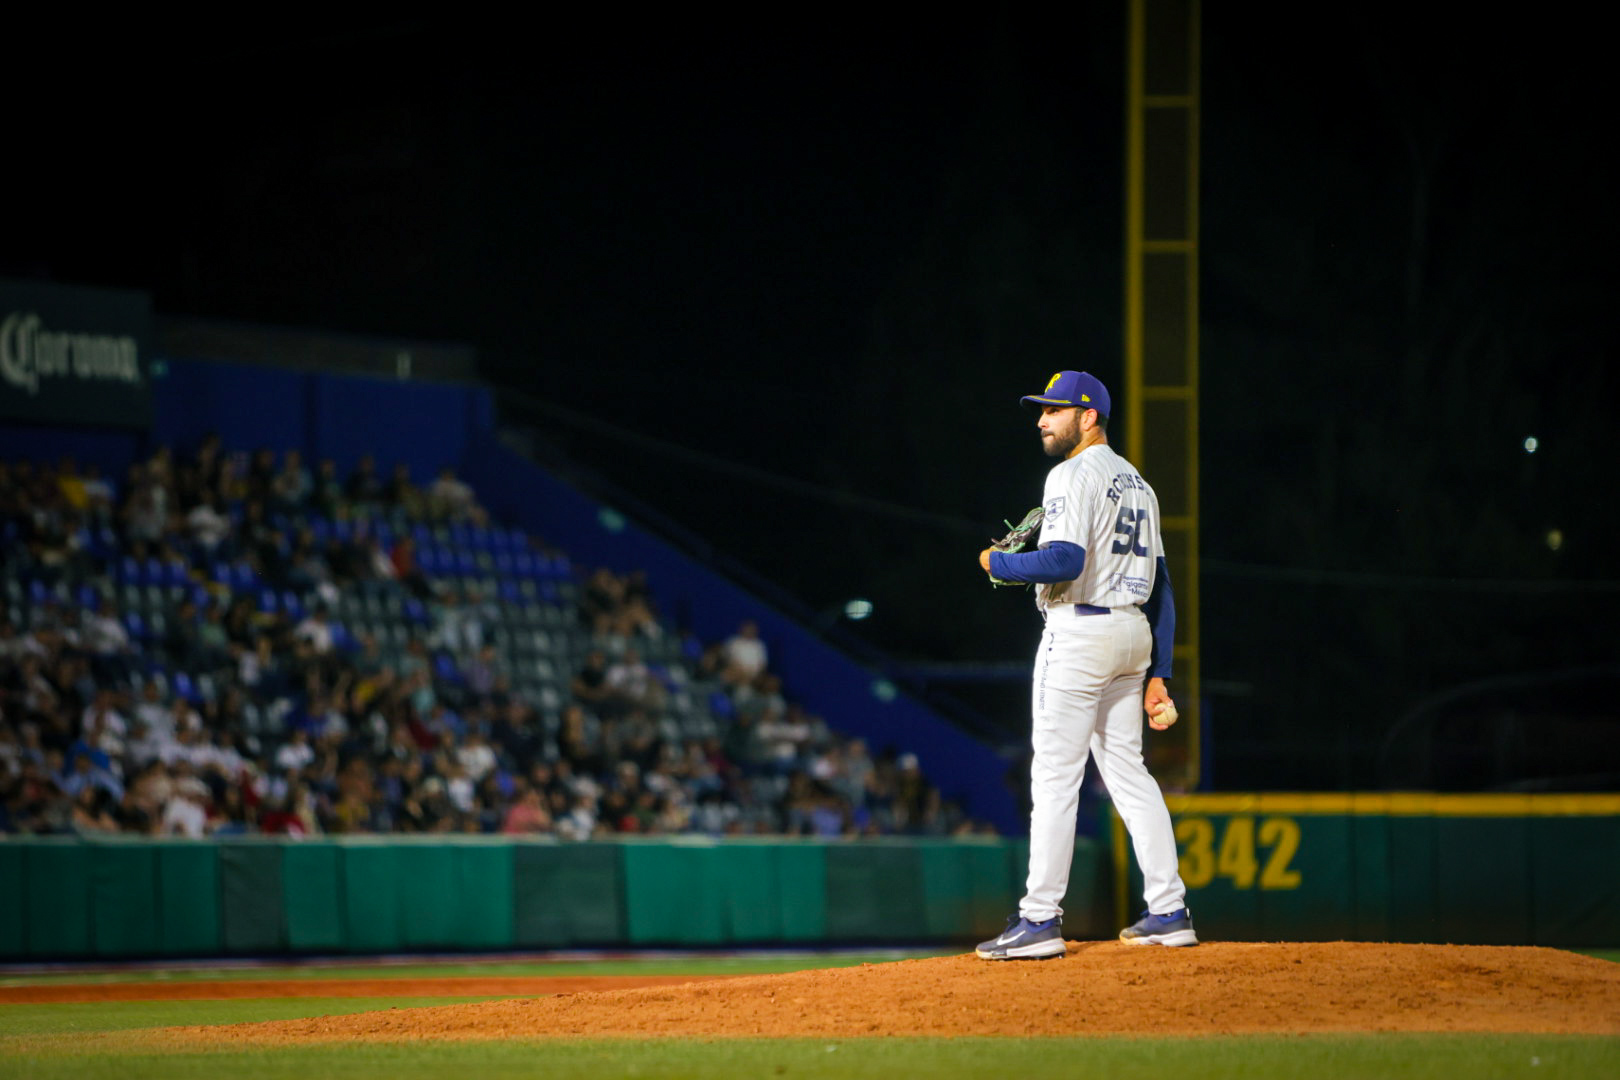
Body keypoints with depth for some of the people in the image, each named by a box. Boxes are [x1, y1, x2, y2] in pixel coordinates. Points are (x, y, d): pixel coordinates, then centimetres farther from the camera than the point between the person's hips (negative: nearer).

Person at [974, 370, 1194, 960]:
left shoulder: (1074, 476, -10)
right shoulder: (1136, 484, 18)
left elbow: (1065, 561, -24)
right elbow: (1159, 585, 17)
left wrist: (998, 563, -7)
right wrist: (1156, 675, 16)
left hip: (1079, 632, -9)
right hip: (1134, 634, 9)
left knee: (1054, 776, -7)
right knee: (1127, 770, 12)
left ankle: (1041, 918, -10)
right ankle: (1168, 911, 9)